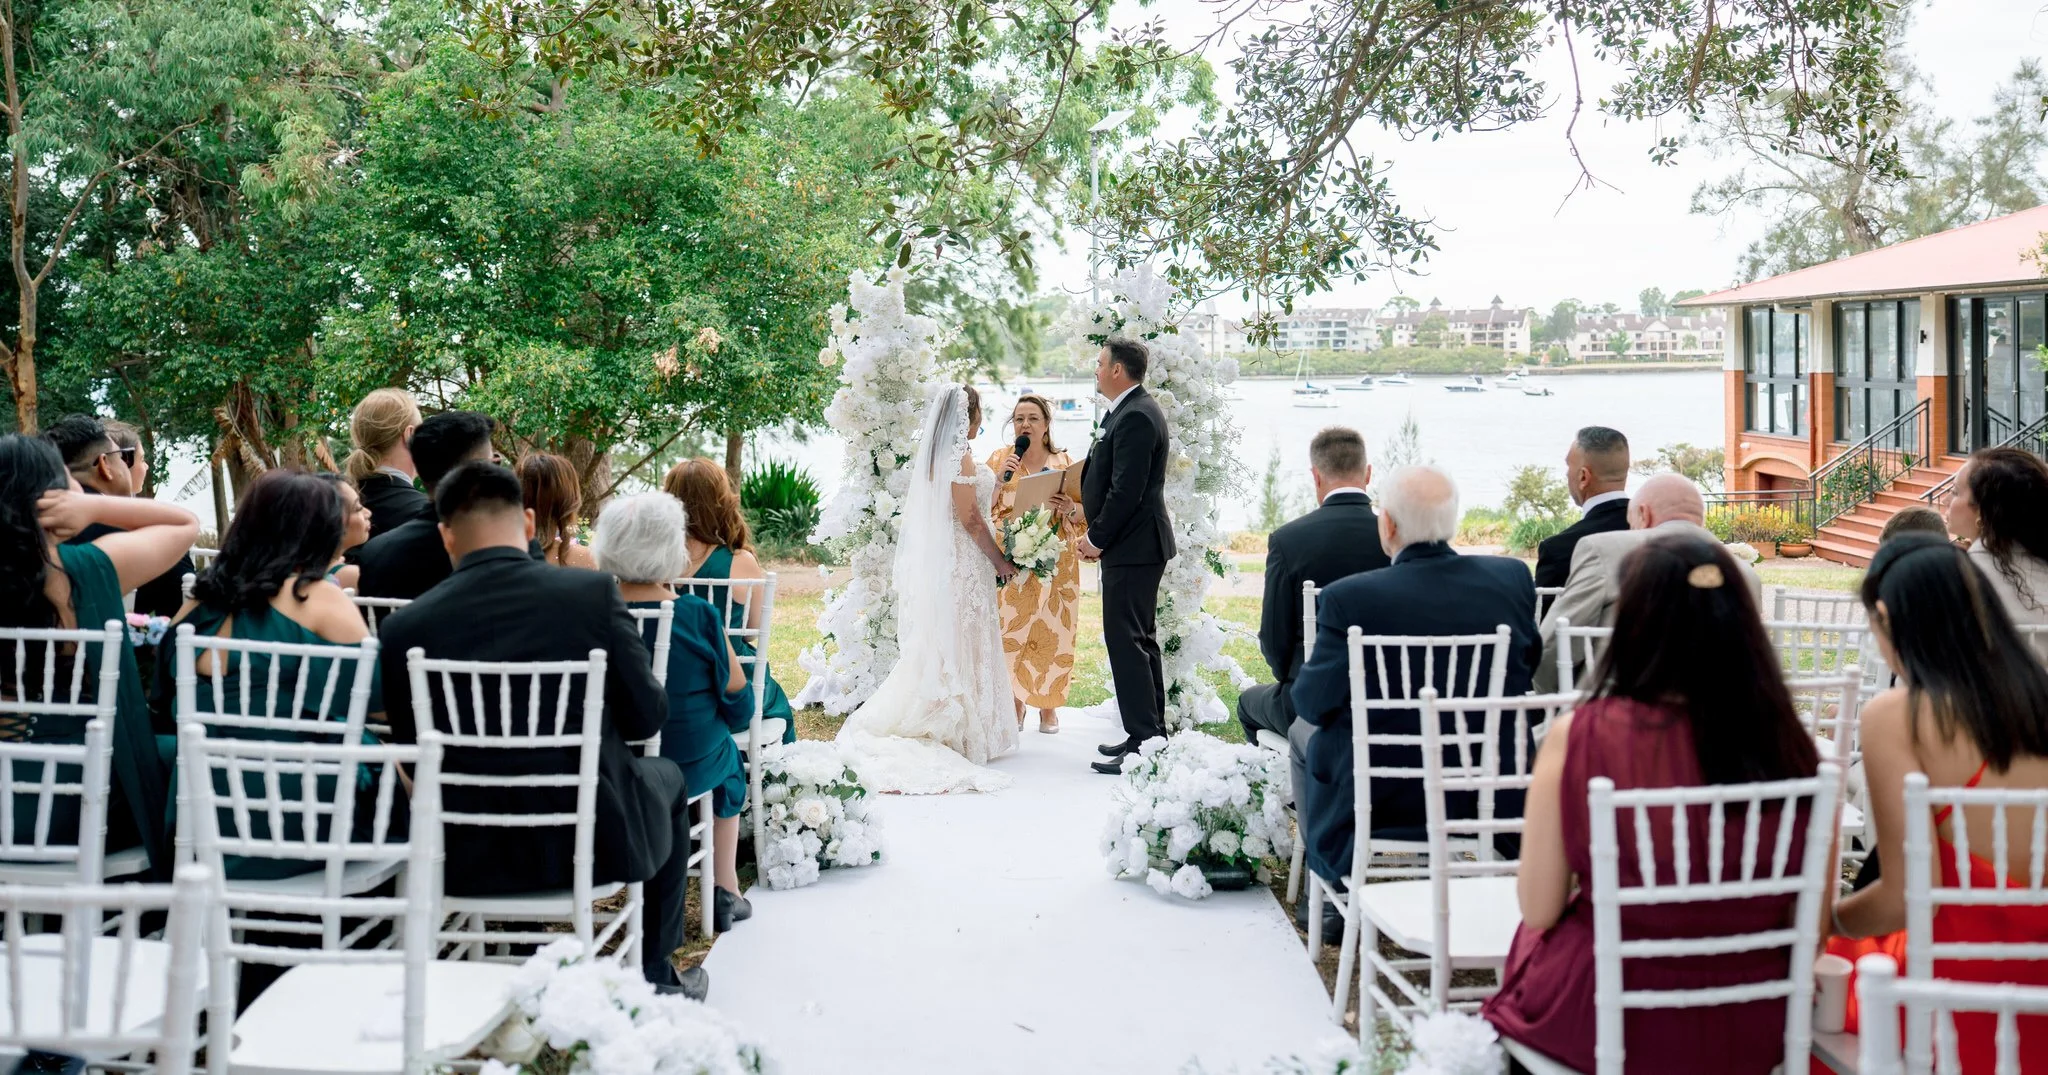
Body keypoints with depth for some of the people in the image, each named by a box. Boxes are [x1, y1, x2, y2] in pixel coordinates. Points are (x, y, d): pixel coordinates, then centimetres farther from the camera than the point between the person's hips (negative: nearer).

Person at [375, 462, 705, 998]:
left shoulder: (403, 626, -9)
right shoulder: (594, 592, -13)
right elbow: (648, 717, -6)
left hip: (469, 859, 2)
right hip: (596, 843, -2)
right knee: (667, 777, 30)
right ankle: (656, 977, 35)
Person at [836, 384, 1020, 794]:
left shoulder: (931, 453, 12)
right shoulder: (959, 456, -16)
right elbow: (970, 519, -17)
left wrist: (998, 477, 19)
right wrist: (1001, 561, -8)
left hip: (933, 562, 9)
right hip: (961, 564, -8)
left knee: (938, 647, 12)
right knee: (961, 646, -3)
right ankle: (964, 735, 2)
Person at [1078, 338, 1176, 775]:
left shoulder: (1135, 417, -18)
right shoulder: (1133, 410, 16)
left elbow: (1126, 490, -22)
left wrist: (1098, 539, -13)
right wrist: (1095, 528, 11)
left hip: (1133, 546, -11)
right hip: (1137, 545, 11)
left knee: (1126, 641, -9)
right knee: (1140, 640, 16)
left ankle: (1143, 742, -7)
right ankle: (1152, 733, 24)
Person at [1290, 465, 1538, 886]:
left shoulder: (1349, 598, -19)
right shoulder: (1514, 578, -7)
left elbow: (1314, 704, -9)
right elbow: (1530, 661, 8)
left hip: (1380, 814, -4)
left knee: (1306, 731, 26)